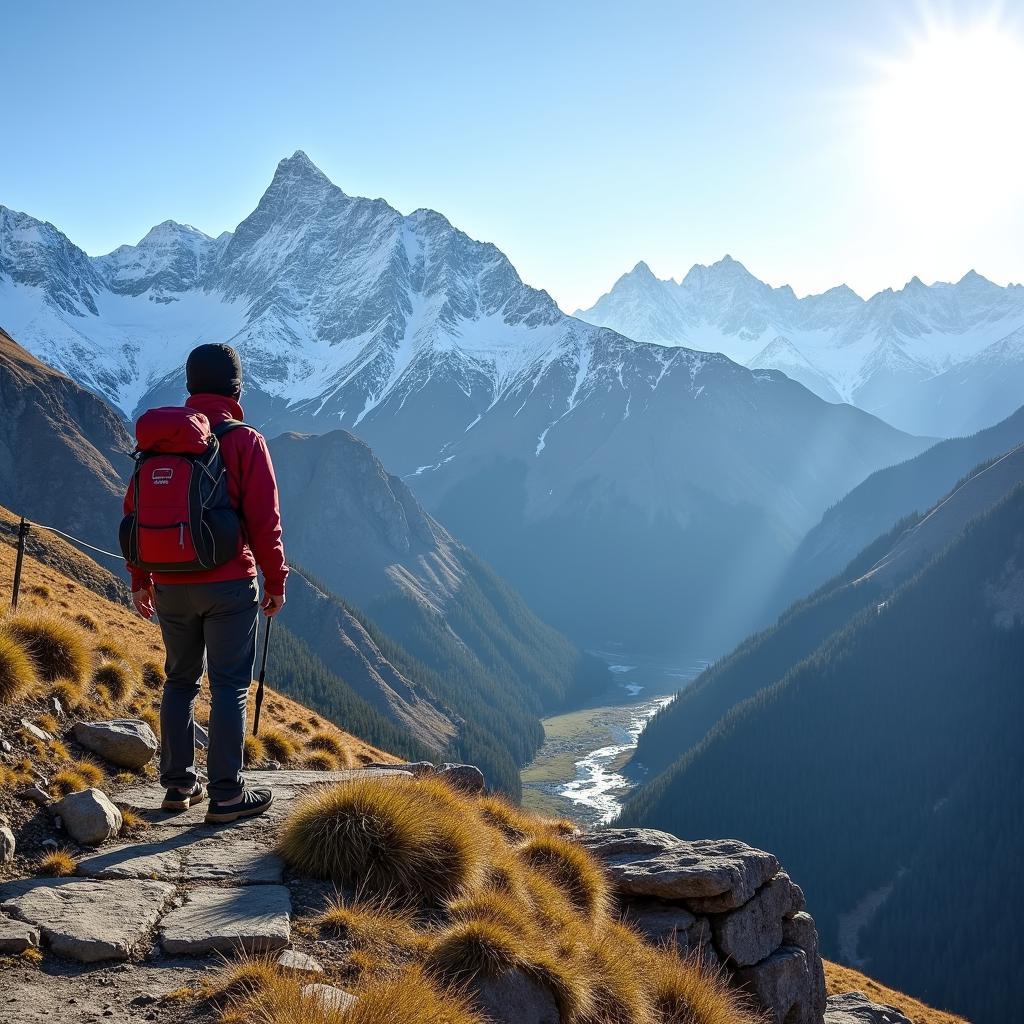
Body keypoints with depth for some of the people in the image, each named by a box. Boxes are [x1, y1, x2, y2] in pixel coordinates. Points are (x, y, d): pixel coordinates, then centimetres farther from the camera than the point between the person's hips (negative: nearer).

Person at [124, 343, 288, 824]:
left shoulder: (159, 438, 5)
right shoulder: (244, 440, -9)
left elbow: (135, 511, 8)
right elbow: (264, 519, -11)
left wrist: (139, 578, 17)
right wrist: (276, 581, -1)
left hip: (170, 586, 5)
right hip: (230, 585, -5)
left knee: (181, 680, 17)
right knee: (230, 686, 2)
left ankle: (179, 785, 22)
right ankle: (227, 795, 5)